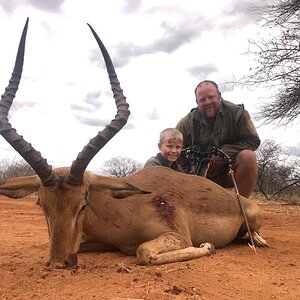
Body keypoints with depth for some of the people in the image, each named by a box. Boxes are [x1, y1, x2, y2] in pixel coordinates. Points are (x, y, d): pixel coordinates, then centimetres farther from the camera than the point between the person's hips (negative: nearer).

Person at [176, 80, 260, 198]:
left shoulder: (237, 113, -9)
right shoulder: (186, 124, -9)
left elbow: (253, 140, -9)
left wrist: (225, 153, -20)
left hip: (231, 171, -1)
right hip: (202, 176, 1)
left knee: (248, 156, -29)